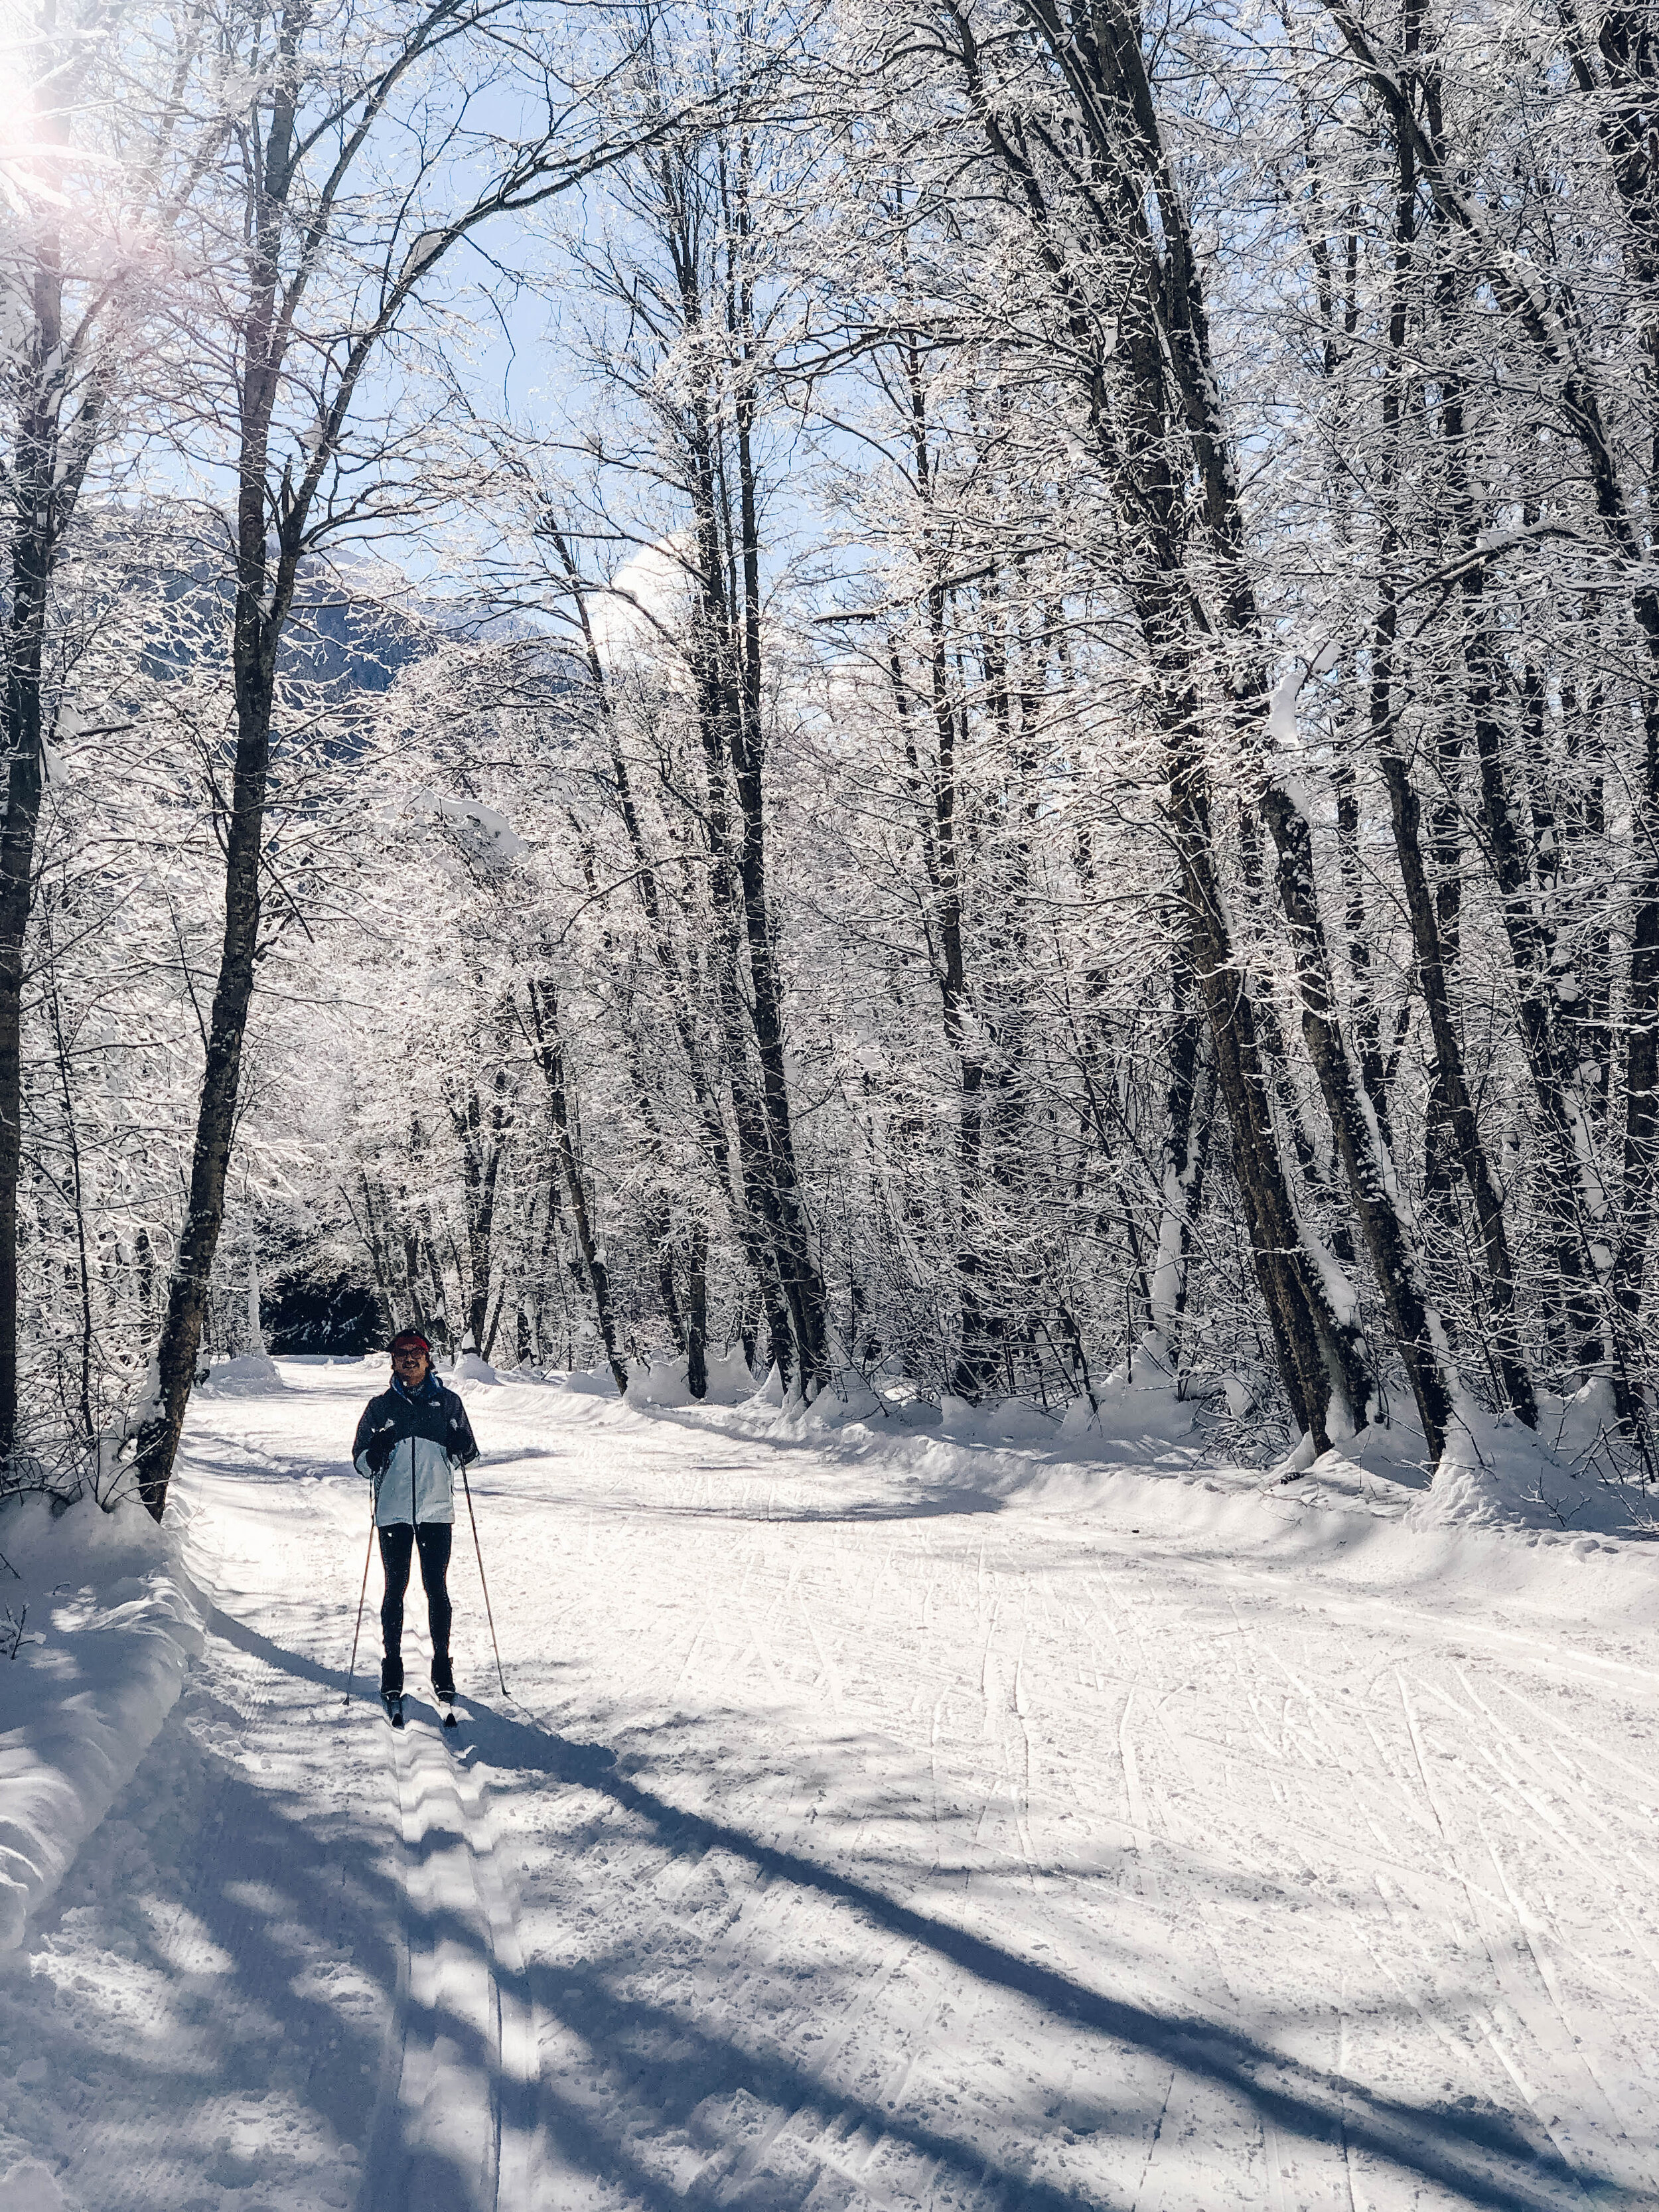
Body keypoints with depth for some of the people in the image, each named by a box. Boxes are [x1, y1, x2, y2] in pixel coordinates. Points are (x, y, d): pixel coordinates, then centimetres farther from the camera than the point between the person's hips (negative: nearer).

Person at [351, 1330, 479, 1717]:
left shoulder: (447, 1403, 7)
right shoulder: (381, 1407, 7)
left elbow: (468, 1453, 10)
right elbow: (361, 1462, 8)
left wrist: (458, 1445, -13)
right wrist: (377, 1452, -14)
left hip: (436, 1509, 0)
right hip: (393, 1510, 0)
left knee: (436, 1588, 1)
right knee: (395, 1588, 3)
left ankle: (442, 1666, 11)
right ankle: (392, 1668, 13)